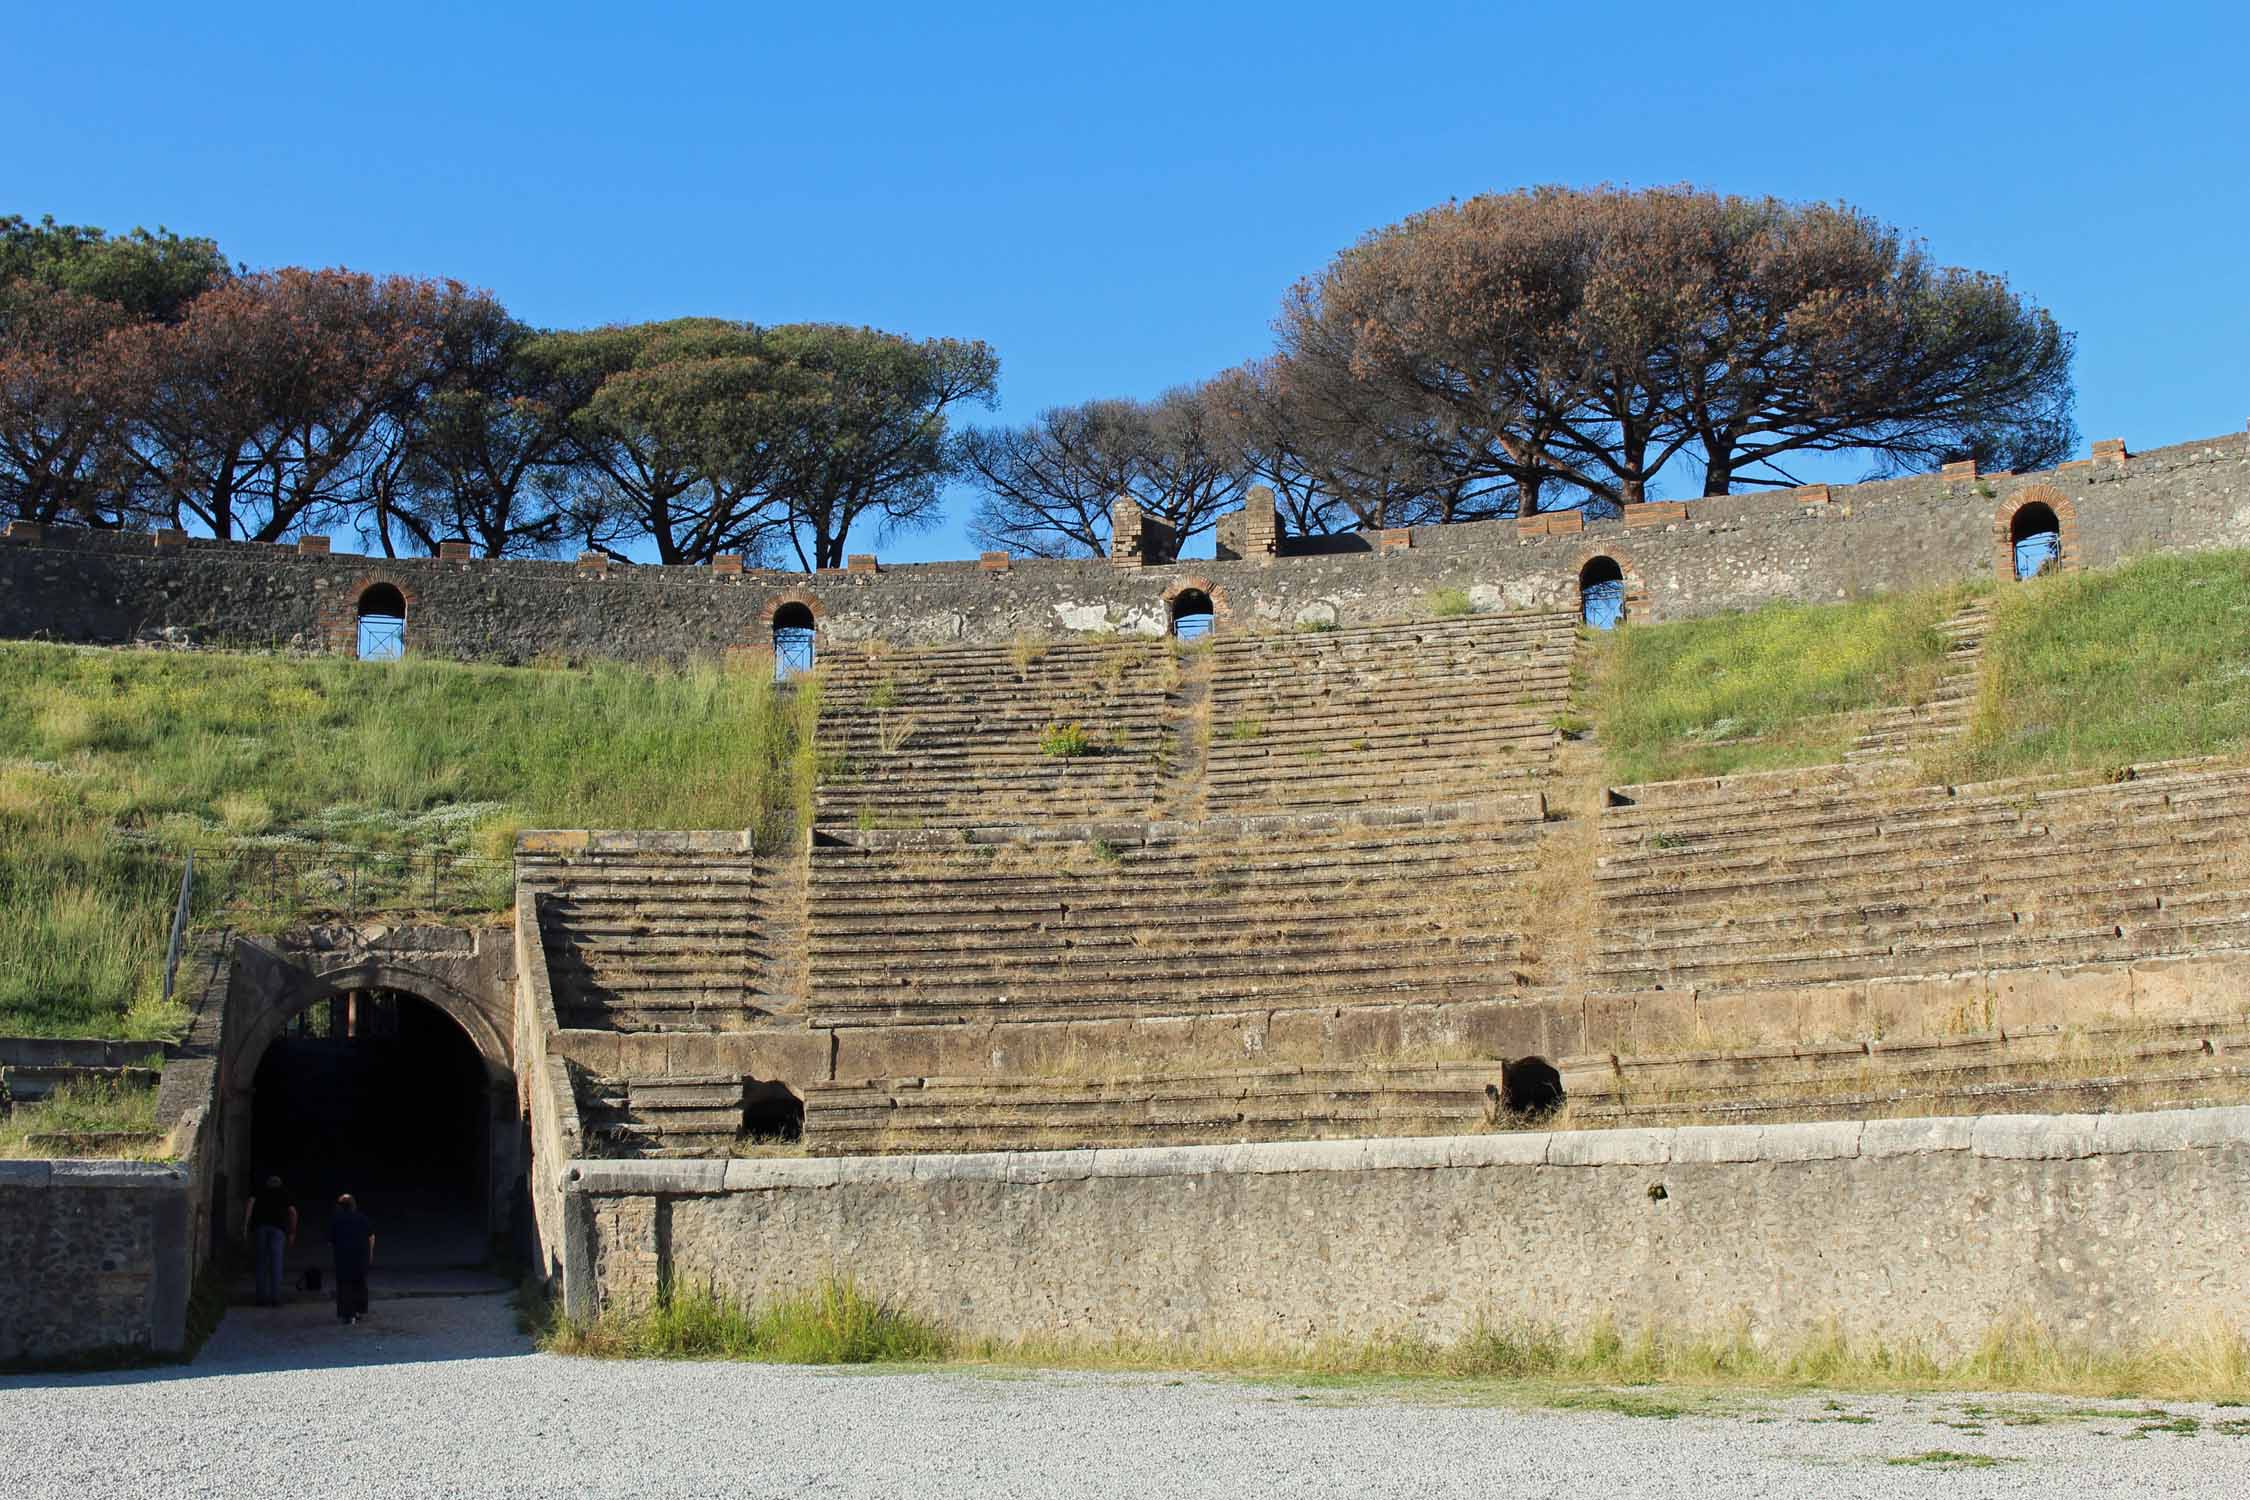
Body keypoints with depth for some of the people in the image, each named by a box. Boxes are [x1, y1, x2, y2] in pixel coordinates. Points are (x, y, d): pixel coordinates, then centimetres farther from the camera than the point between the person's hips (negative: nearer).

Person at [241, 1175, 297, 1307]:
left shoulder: (260, 1192, 20)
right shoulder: (284, 1195, 21)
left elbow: (249, 1203, 0)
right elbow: (293, 1212, 9)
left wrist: (245, 1224, -4)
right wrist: (292, 1233, 11)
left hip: (259, 1226, 0)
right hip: (278, 1228, 0)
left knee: (260, 1263, 4)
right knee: (276, 1263, -1)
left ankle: (262, 1297, -2)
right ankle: (275, 1298, -9)